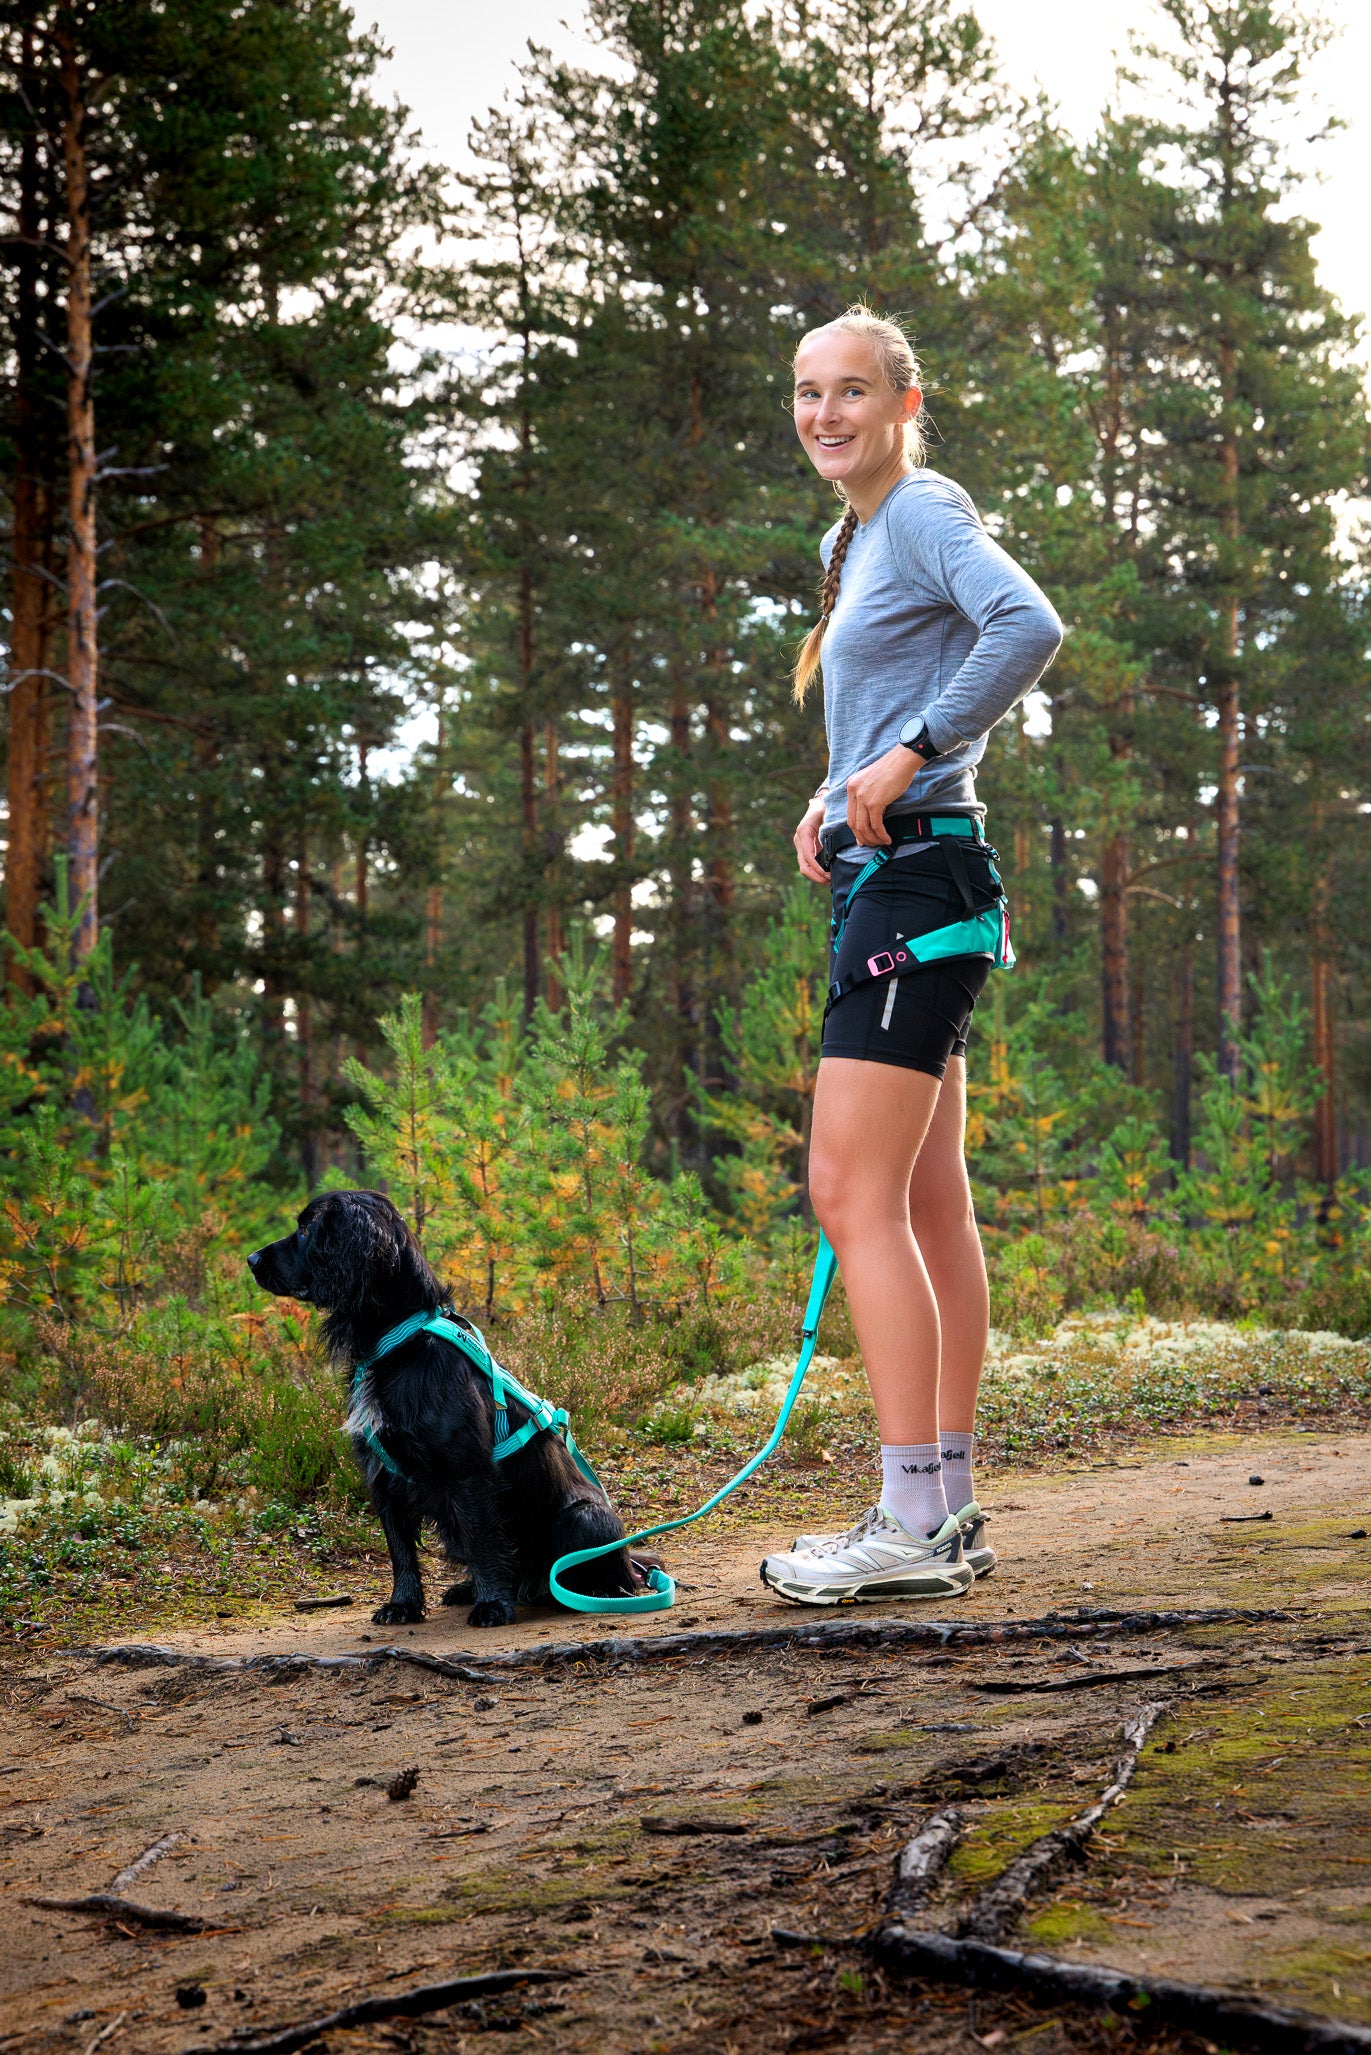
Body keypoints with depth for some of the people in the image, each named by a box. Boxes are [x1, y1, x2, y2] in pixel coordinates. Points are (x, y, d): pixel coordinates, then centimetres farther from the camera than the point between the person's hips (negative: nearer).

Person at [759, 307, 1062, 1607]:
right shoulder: (847, 544, 21)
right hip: (884, 886, 10)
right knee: (928, 1206, 9)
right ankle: (948, 1510, 15)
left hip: (918, 879, -10)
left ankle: (912, 1525, -11)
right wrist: (829, 801, 12)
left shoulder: (926, 513, -7)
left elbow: (1028, 628, -25)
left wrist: (909, 759, -22)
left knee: (853, 1196, -13)